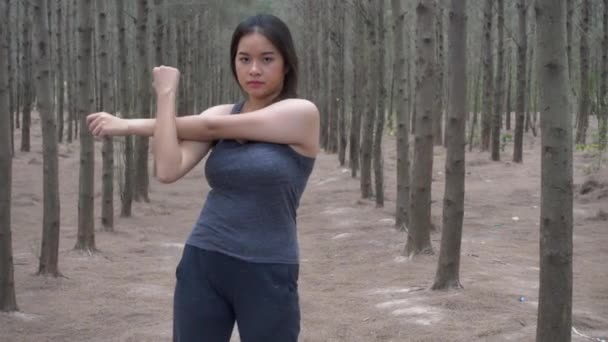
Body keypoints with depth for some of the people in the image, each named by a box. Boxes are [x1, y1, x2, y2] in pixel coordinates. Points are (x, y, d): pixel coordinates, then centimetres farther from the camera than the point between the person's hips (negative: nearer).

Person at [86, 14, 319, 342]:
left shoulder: (302, 113, -9)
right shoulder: (220, 112, 7)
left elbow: (211, 126, -10)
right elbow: (168, 170, -8)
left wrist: (133, 125, 0)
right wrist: (165, 94, -4)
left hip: (267, 276, -4)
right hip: (203, 266, 4)